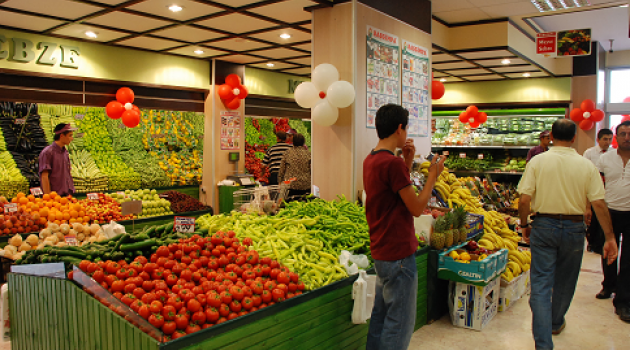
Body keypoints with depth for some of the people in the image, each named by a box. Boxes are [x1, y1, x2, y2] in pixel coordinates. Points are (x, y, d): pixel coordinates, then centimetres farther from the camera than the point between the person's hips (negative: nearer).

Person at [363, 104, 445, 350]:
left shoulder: (370, 160, 9)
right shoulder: (393, 163, -20)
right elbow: (417, 208, -16)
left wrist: (407, 162, 10)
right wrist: (433, 175, -4)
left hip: (380, 252, 10)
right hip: (398, 254, -10)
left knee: (381, 315, 20)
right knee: (400, 322, 3)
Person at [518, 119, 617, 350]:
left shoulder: (537, 161, -6)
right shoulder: (586, 165, -4)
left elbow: (524, 199, -10)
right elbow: (599, 203, -6)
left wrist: (524, 225, 5)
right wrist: (610, 237, 1)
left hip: (543, 226, -1)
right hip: (574, 227, 2)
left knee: (541, 284, 2)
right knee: (564, 281, 21)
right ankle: (556, 323, 43)